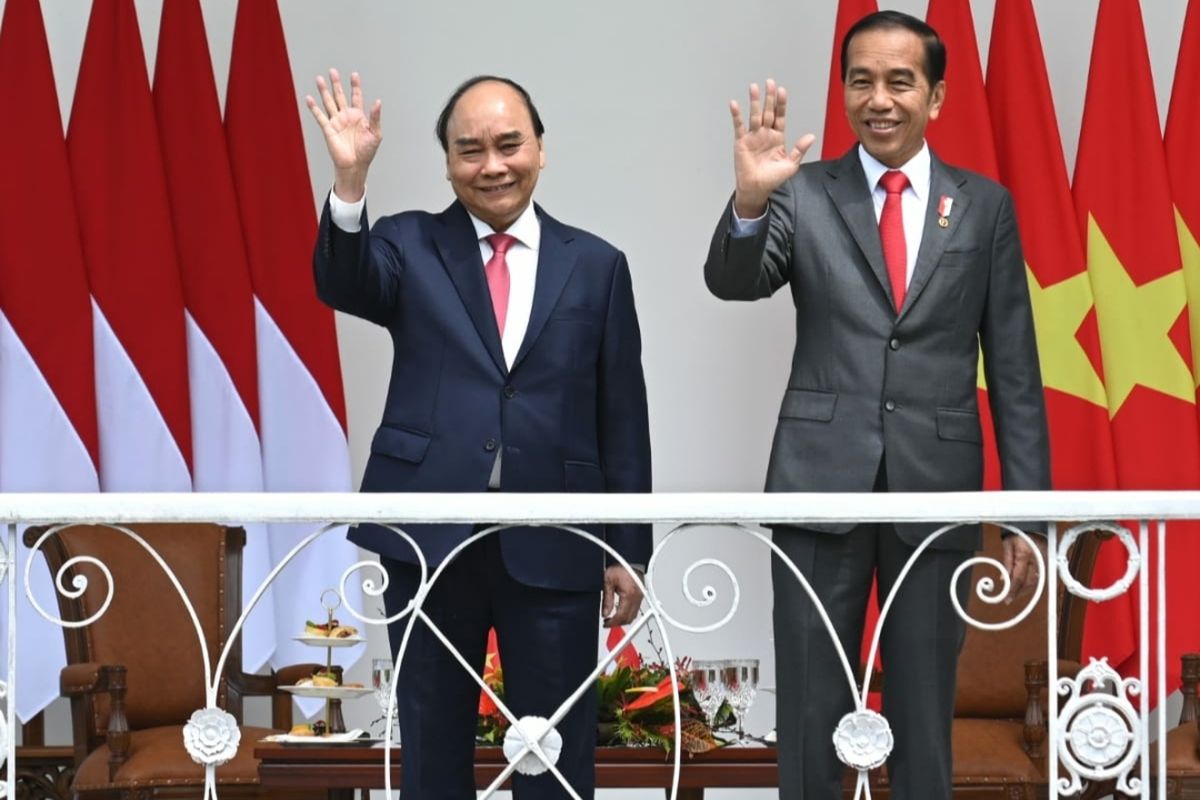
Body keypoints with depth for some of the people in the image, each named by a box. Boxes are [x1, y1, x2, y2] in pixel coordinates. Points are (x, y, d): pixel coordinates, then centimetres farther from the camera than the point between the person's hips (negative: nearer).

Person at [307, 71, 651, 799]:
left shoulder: (595, 265, 6)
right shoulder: (410, 246, 5)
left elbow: (622, 419, 6)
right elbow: (343, 285, -17)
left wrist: (627, 549, 4)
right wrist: (351, 181, -34)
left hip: (551, 542, 0)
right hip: (430, 535, 0)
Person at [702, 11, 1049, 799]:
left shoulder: (985, 206, 5)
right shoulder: (805, 193, 3)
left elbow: (1015, 367, 5)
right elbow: (733, 282, -13)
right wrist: (751, 200, -34)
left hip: (937, 490, 1)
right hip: (822, 485, 0)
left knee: (924, 716, 10)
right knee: (811, 713, 6)